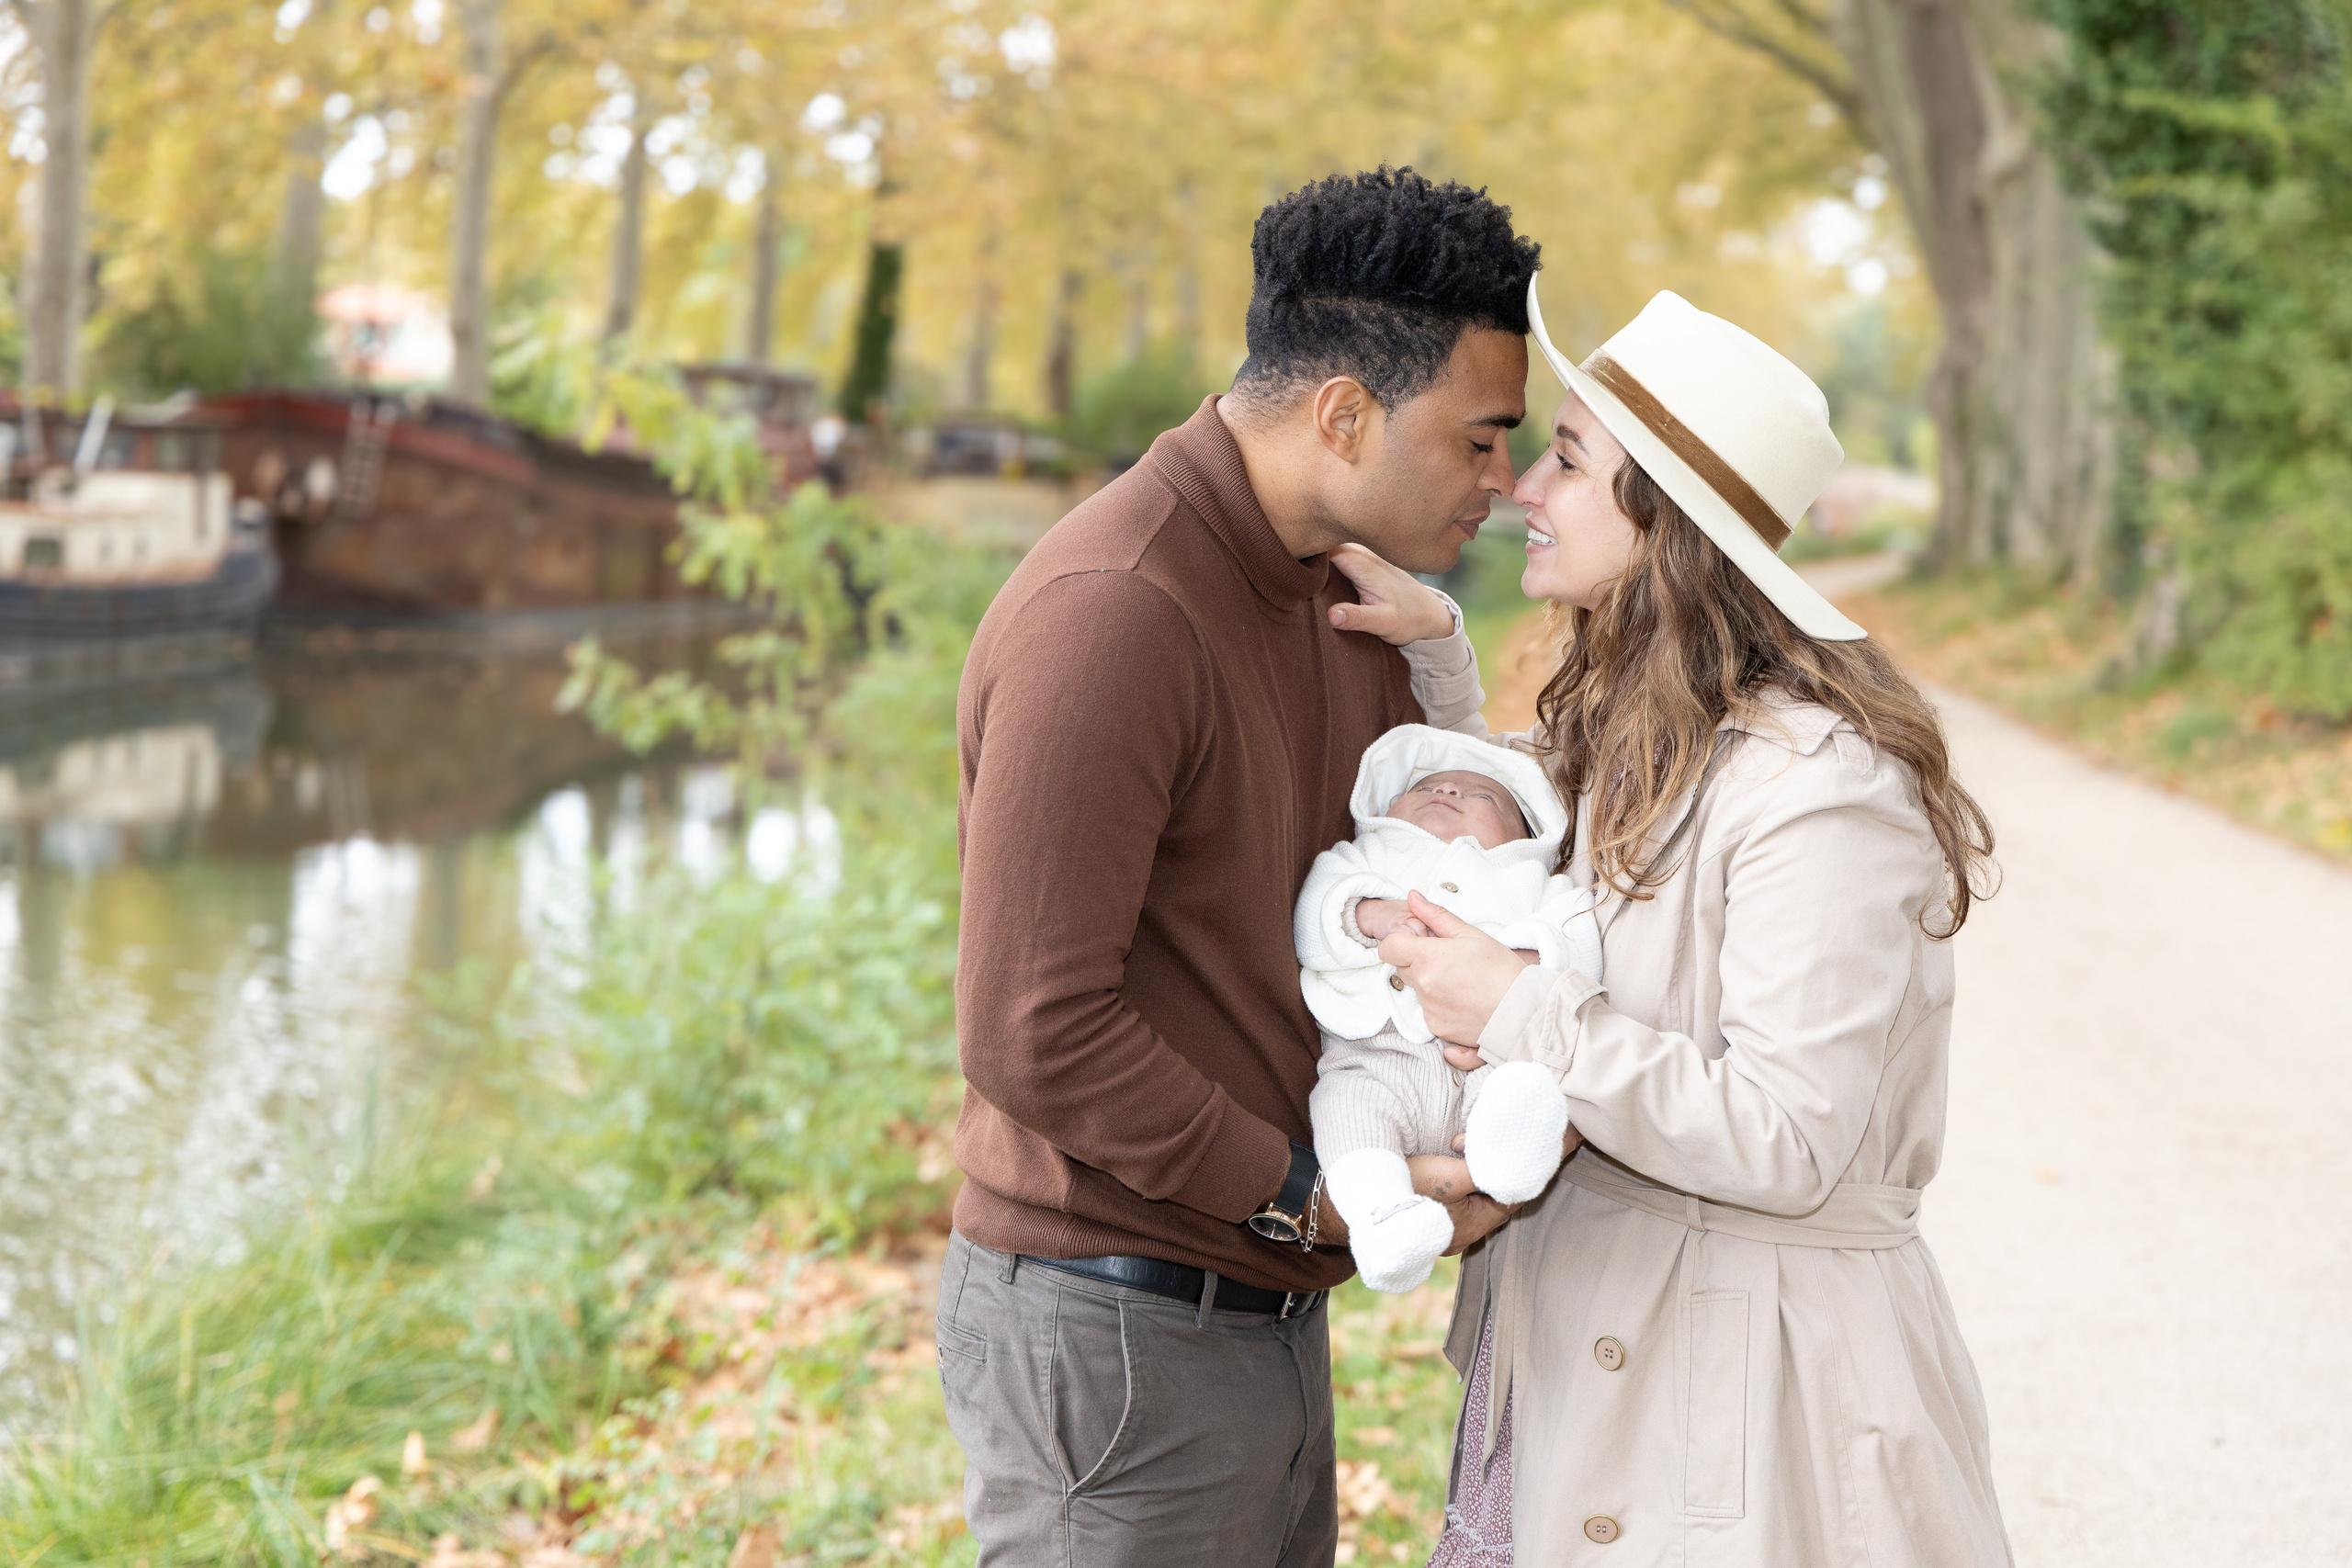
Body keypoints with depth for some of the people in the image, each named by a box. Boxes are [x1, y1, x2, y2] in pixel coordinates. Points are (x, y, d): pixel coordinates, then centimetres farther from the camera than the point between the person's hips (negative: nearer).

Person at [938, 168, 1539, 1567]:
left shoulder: (1340, 585, 9)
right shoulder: (1111, 612, -21)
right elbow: (1035, 1035, -23)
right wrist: (1308, 1197, -16)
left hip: (1266, 1305, 9)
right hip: (1114, 1336, -9)